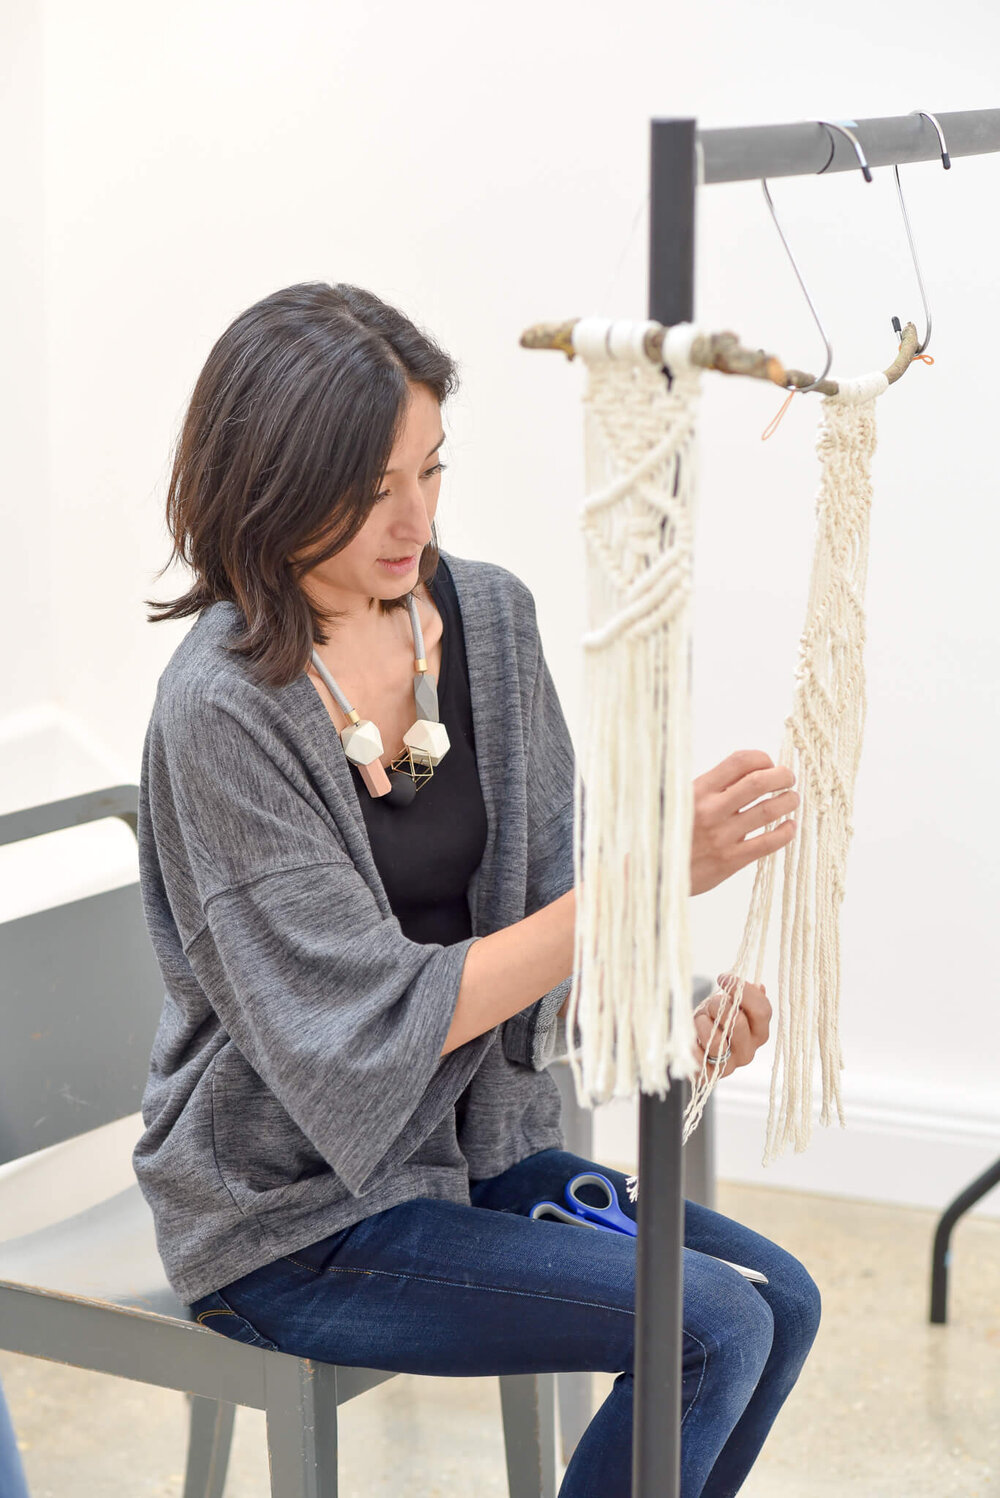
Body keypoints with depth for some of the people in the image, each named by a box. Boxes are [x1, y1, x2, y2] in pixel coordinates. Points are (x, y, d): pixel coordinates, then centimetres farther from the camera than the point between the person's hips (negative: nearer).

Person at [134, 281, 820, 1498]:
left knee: (782, 1299, -4)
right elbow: (382, 1025, -24)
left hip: (470, 1143, 7)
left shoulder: (489, 616, -2)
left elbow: (547, 892, 4)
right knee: (712, 1329, -17)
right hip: (290, 1219, -7)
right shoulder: (221, 711, -22)